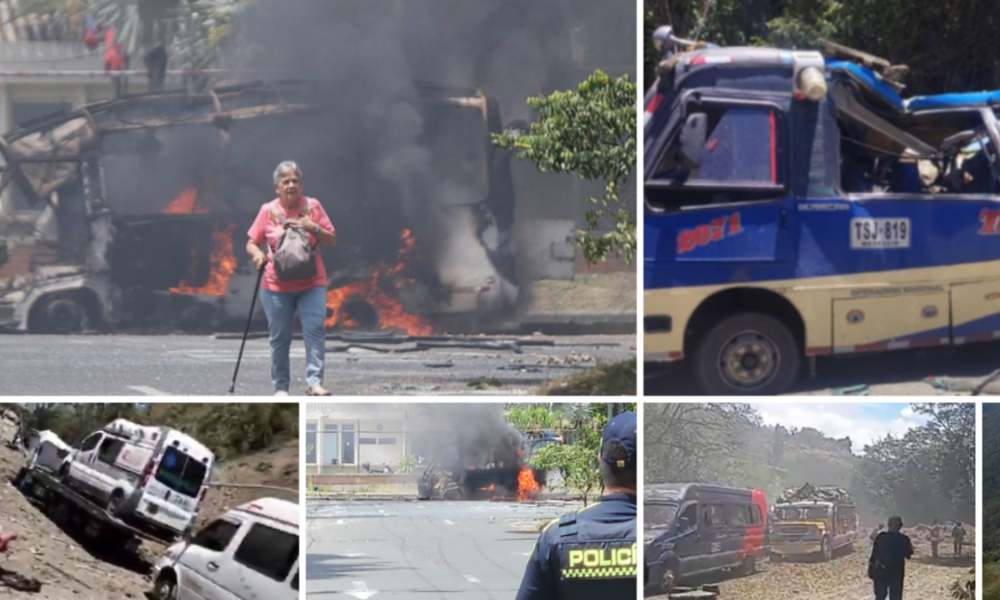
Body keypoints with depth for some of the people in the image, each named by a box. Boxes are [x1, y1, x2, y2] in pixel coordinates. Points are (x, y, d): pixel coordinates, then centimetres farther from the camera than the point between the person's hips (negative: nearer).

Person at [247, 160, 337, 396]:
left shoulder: (312, 207, 4)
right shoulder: (268, 211, 2)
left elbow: (332, 240, 6)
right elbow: (251, 243, 7)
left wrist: (314, 228, -12)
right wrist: (258, 254, -16)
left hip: (311, 284, 0)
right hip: (277, 286, 0)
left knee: (315, 329, -14)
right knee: (279, 337, 3)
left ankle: (314, 382, -17)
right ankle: (280, 387, 14)